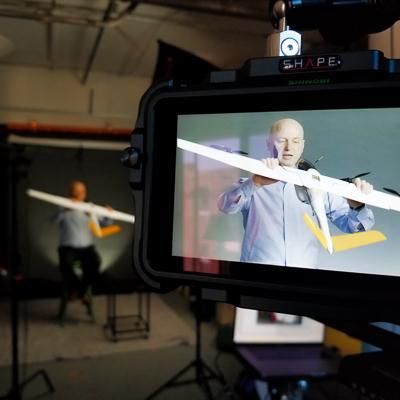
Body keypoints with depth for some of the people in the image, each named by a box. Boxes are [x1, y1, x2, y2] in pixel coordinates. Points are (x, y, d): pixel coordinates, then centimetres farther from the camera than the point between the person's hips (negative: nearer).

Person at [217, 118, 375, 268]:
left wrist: (356, 207, -14)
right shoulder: (251, 185, 5)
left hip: (305, 265, 2)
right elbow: (226, 206, -12)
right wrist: (255, 183, -29)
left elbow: (353, 225, 7)